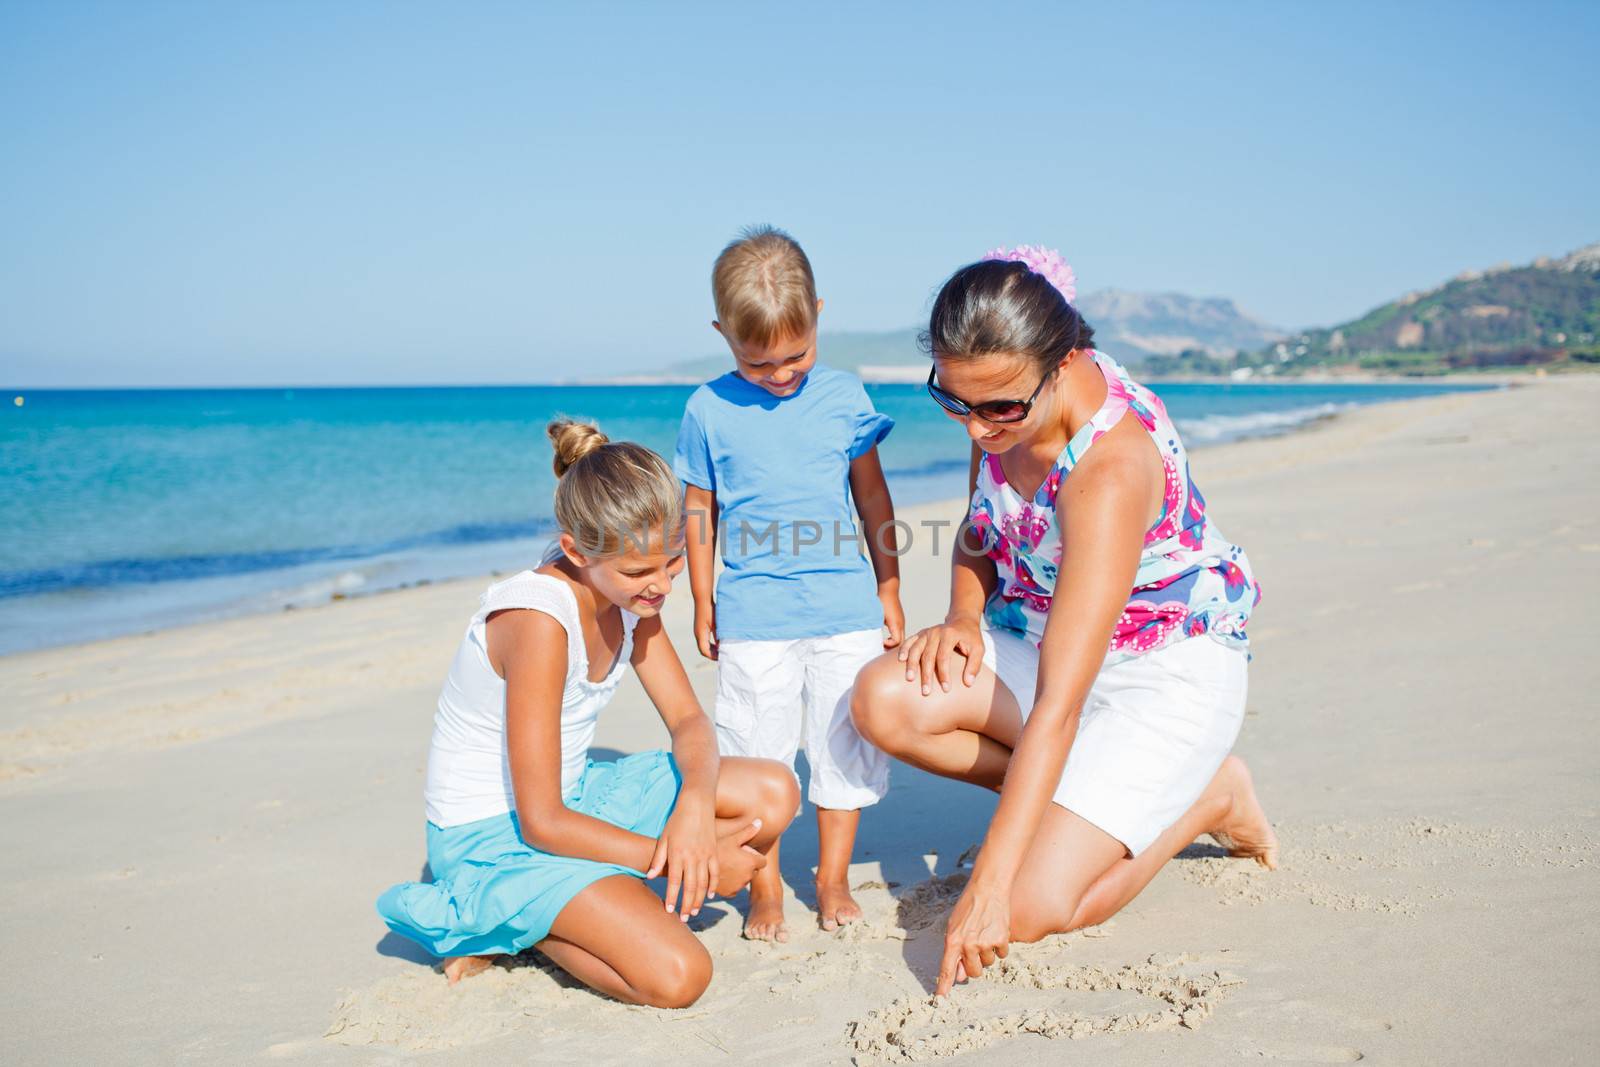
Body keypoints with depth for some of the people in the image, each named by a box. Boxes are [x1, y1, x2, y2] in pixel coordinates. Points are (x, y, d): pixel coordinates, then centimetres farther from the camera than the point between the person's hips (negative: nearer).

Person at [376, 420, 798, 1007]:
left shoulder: (630, 591, -4)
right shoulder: (540, 620, -29)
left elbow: (688, 720, 0)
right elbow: (541, 823, -26)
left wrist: (696, 803, -22)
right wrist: (675, 858, -21)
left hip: (572, 795, 9)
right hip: (492, 836, -9)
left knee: (773, 793, -4)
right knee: (677, 975, -25)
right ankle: (497, 928, 0)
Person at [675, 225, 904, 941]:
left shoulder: (843, 396, 1)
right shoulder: (709, 410, -3)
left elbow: (872, 496, 10)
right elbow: (699, 509, 6)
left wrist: (889, 591, 11)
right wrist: (703, 605, 9)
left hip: (845, 606, 2)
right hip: (754, 616, -1)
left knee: (845, 744, 9)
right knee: (754, 753, 4)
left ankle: (832, 878, 26)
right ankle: (765, 887, 20)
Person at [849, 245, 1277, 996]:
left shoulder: (1113, 468, -34)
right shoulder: (1005, 399, -11)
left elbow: (1057, 704, -37)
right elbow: (979, 530, 12)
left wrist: (988, 886, -37)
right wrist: (964, 617, -10)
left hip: (1168, 673, -7)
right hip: (1039, 635, 7)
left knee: (1032, 908, -18)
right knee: (885, 703, -21)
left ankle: (1206, 798, 8)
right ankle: (1079, 796, 0)